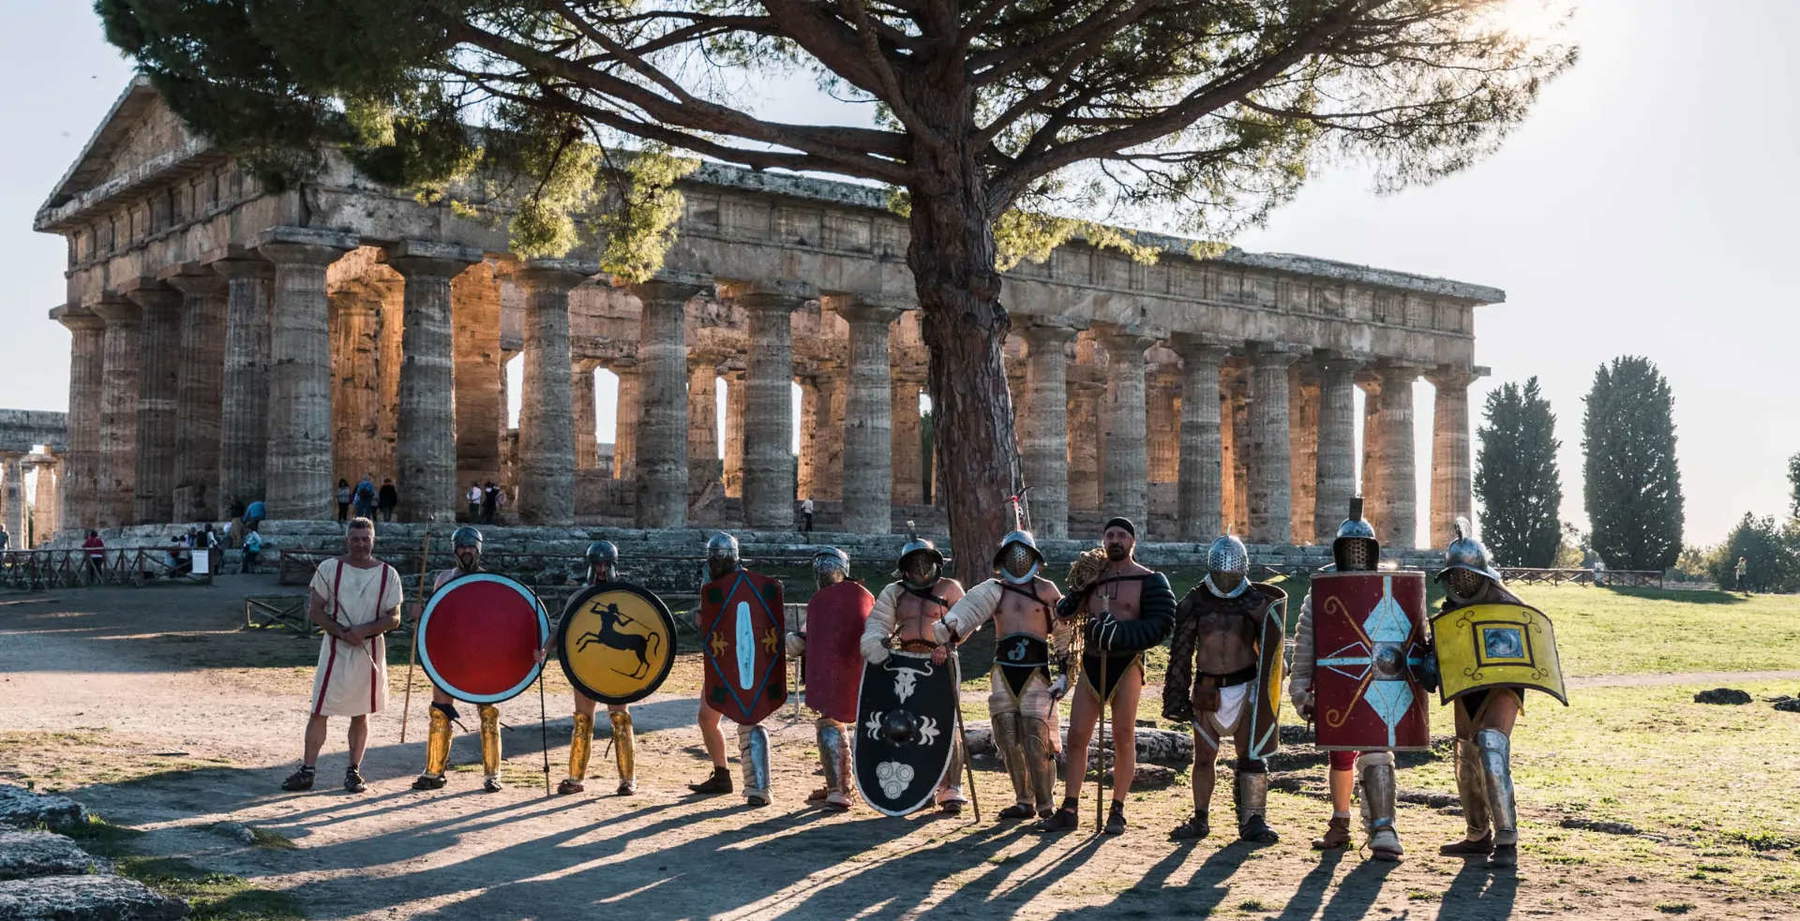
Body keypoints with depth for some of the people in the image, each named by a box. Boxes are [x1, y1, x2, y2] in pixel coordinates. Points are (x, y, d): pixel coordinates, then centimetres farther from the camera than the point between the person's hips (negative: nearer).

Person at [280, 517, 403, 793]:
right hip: (335, 649, -1)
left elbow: (393, 618, -1)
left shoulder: (387, 574, 0)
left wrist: (365, 630, -18)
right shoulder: (329, 568, -1)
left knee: (361, 714, 8)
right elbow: (314, 610, -2)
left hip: (370, 651, 1)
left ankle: (354, 771, 17)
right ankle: (307, 770, 4)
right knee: (319, 711, -2)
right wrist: (342, 632, -16)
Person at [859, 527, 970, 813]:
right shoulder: (894, 593, 12)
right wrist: (876, 639, -22)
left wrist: (946, 645, -19)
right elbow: (878, 620, 0)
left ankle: (950, 790, -6)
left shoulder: (949, 588, 4)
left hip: (941, 664, -4)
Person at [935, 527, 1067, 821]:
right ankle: (1024, 802, 15)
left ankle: (1046, 804, 0)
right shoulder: (994, 589, 8)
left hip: (1035, 672, -3)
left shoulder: (1046, 590, 3)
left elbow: (1063, 634, 5)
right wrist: (946, 629, -31)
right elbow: (969, 609, -12)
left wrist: (1065, 673, -2)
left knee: (1036, 740, -9)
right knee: (1009, 740, 4)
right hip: (1003, 672, 3)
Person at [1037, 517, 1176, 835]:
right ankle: (1069, 810, 5)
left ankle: (1117, 812, 8)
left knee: (1123, 738, 0)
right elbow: (1065, 614, 16)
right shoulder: (1091, 576, 12)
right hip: (1092, 663, 4)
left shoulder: (1149, 581, -2)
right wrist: (1077, 590, -4)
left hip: (1126, 665, -4)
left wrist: (1118, 634, -20)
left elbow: (1160, 626, -12)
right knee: (1077, 736, 1)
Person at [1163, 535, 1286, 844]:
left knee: (1251, 756, -4)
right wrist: (1176, 698, -1)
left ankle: (1253, 820, 2)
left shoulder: (1257, 601, 0)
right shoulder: (1194, 602, 0)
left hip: (1245, 687, -1)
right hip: (1208, 689, 1)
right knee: (1204, 756, 6)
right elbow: (1180, 654, 2)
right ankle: (1200, 820, 16)